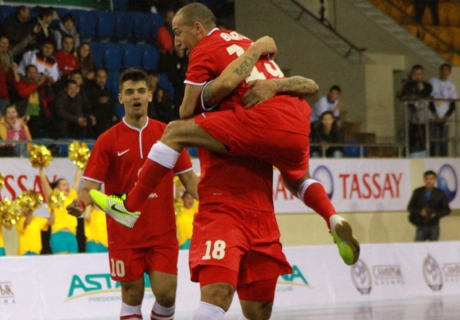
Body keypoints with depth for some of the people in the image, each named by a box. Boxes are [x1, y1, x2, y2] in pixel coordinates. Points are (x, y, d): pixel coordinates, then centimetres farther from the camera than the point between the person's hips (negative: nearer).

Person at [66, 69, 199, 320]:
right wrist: (80, 204, -27)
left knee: (166, 294, -6)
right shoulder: (108, 140, -1)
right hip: (125, 235, -1)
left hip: (163, 233, 1)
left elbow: (188, 178, 7)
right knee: (132, 296, 1)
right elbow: (92, 186, -5)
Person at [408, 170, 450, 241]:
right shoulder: (418, 192, 5)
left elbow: (447, 210, 7)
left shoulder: (439, 194, 4)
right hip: (421, 227, 0)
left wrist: (436, 214, -9)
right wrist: (420, 212, -11)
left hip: (433, 226, 0)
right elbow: (410, 207, 7)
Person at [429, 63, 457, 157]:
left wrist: (446, 116, -7)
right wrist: (434, 114, -8)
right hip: (433, 117, -1)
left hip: (444, 118, 1)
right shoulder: (433, 82, 5)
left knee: (443, 142, -2)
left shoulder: (451, 86, 9)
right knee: (433, 141, -3)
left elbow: (453, 104, 7)